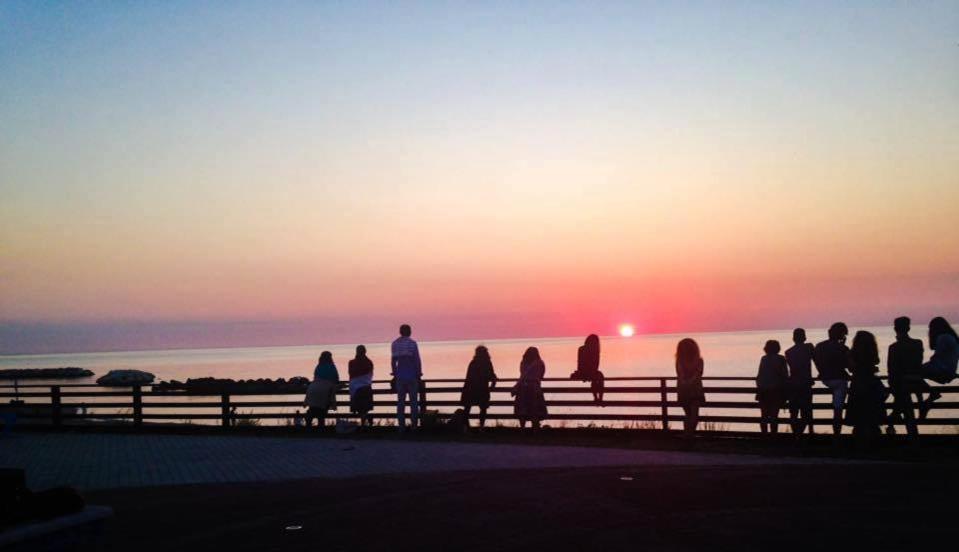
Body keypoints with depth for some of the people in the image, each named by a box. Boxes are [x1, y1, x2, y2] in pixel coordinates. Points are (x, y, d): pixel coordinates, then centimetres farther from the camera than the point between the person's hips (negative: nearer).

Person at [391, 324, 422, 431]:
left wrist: (395, 374, 14)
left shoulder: (395, 344, 4)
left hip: (400, 375, 3)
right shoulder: (412, 343, -7)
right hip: (411, 375, -3)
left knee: (400, 401, 6)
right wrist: (419, 375, 0)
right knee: (413, 401, 3)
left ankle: (401, 426, 4)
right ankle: (414, 425, 0)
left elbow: (393, 361, 6)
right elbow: (417, 360, -8)